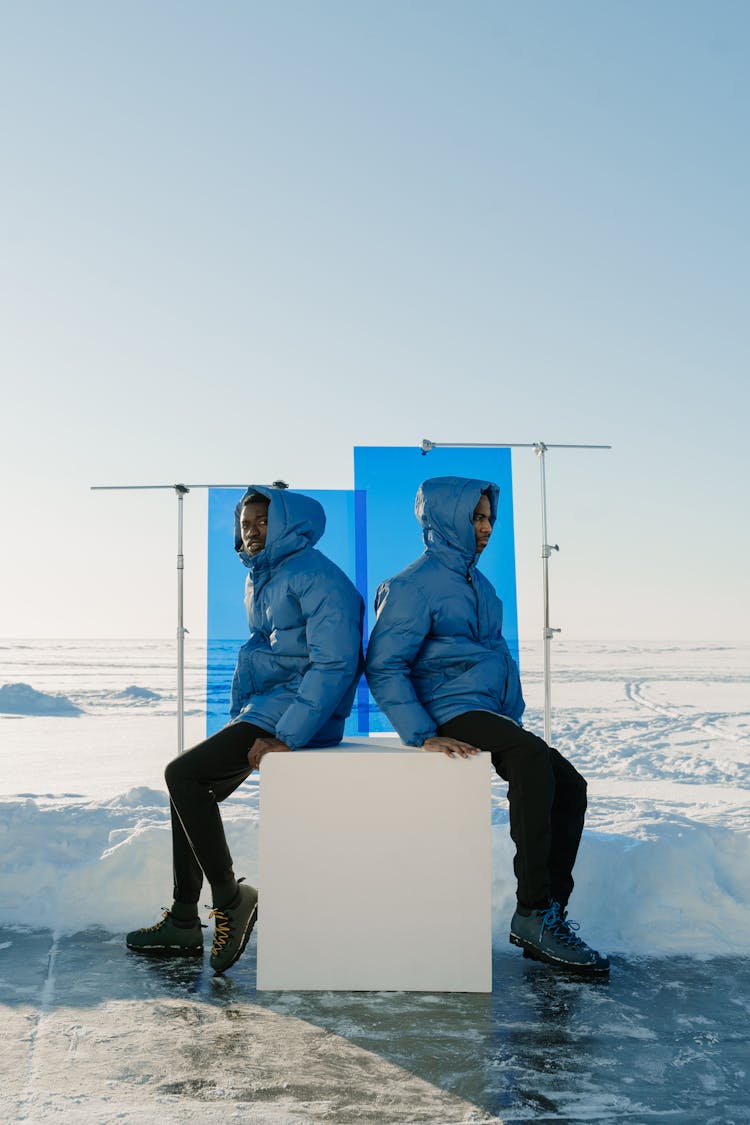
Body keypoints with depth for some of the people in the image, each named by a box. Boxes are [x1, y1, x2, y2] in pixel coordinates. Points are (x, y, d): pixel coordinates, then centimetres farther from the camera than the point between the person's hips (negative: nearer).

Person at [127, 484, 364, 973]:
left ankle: (230, 898, -8)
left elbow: (334, 663, -23)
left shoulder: (314, 576, -14)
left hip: (296, 714, -10)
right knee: (191, 787, 11)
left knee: (183, 775, -18)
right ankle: (183, 921, 18)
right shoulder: (261, 579, 17)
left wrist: (286, 737, -25)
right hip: (260, 712, 10)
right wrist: (241, 719, 17)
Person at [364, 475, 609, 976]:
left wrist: (515, 717, 14)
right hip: (451, 711, -8)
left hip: (493, 714, 8)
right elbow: (383, 667, -12)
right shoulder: (415, 585, -6)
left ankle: (552, 914, -3)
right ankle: (533, 912, -27)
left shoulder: (480, 583, 21)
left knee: (569, 784, -8)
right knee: (533, 755, -31)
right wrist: (424, 736, -22)